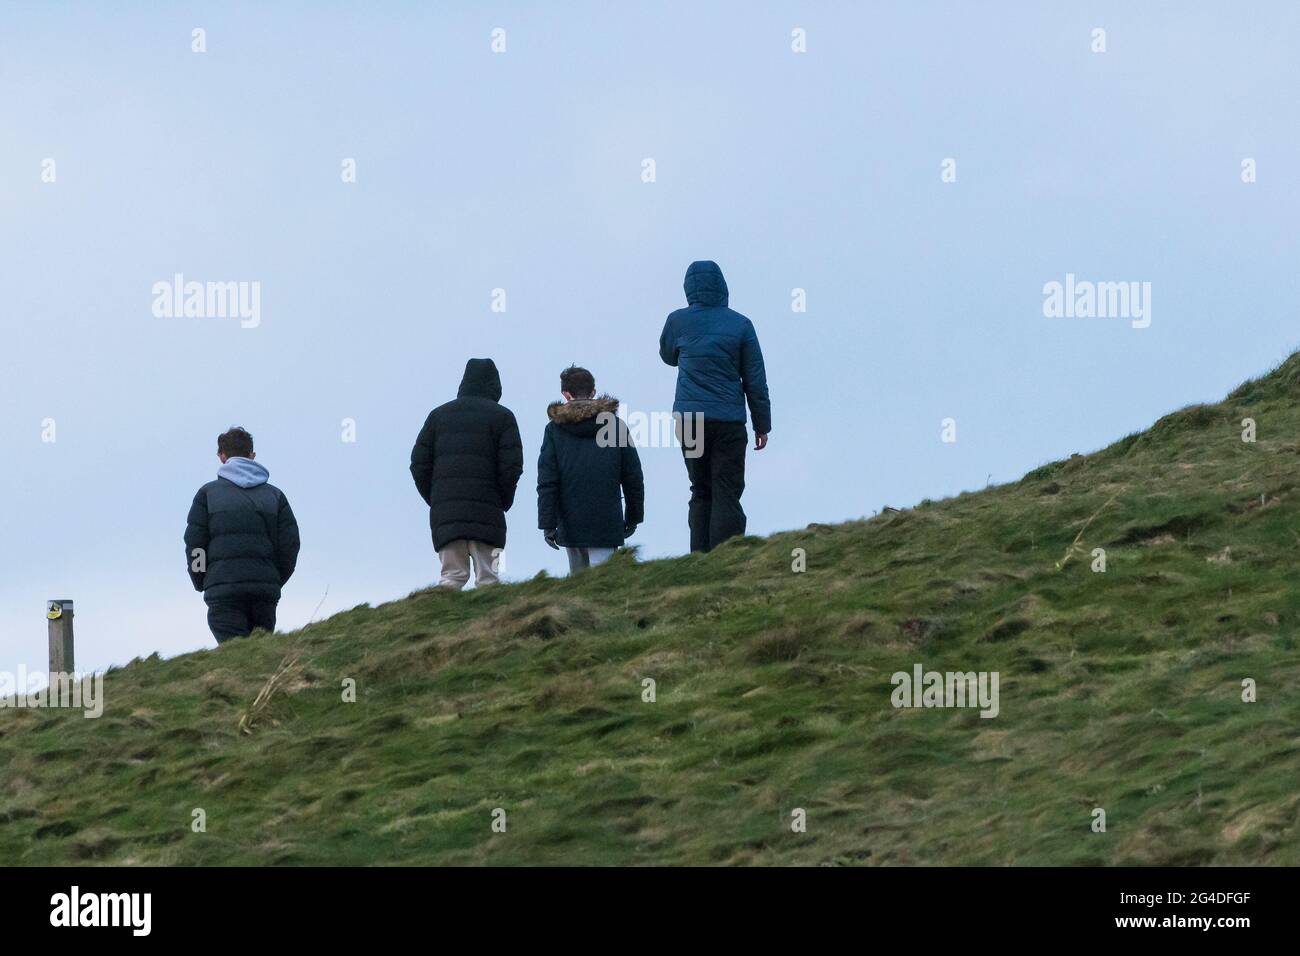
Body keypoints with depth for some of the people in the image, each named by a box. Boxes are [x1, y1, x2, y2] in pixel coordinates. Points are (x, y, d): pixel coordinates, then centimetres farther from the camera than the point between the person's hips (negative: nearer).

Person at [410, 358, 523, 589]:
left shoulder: (438, 415, 15)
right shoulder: (501, 416, 4)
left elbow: (419, 464, 10)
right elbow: (511, 466, -4)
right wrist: (504, 502, 9)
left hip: (444, 513, 3)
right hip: (486, 511, -3)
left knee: (452, 576, 4)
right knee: (487, 578, -2)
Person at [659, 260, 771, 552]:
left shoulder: (678, 321, 1)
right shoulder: (740, 325, -1)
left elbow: (668, 355, 23)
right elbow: (755, 380, 1)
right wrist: (762, 424, 8)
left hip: (689, 417, 2)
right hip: (729, 420, -2)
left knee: (701, 494, 12)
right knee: (727, 495, -4)